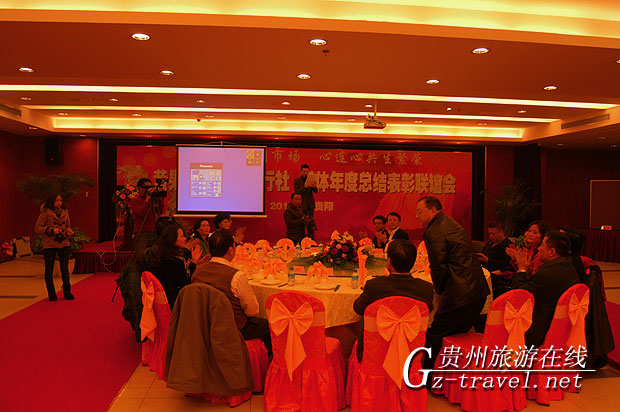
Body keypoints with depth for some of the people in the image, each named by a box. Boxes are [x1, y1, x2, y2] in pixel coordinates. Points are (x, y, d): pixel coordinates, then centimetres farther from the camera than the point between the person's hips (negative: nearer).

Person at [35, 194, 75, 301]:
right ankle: (51, 294, 16)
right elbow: (37, 228, -7)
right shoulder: (45, 213, -6)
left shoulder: (65, 212, 9)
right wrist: (51, 230, -19)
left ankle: (67, 292, 16)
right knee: (49, 270, 4)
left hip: (63, 244, 4)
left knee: (65, 269, 5)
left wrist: (69, 232, -2)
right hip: (49, 245, -4)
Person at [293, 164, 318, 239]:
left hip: (310, 204, 3)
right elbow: (297, 192, -11)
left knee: (311, 222, 7)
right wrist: (304, 187, -26)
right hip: (301, 204, -3)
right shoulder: (297, 181, -2)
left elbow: (316, 191, 1)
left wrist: (315, 187, -23)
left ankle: (311, 238, 15)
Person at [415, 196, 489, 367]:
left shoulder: (434, 232, -14)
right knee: (458, 334, 22)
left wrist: (439, 290, 5)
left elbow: (438, 267, -13)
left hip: (460, 296, -10)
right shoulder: (450, 223, 15)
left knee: (434, 337, 1)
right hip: (479, 291, 10)